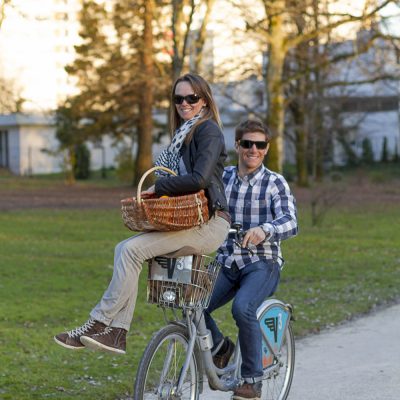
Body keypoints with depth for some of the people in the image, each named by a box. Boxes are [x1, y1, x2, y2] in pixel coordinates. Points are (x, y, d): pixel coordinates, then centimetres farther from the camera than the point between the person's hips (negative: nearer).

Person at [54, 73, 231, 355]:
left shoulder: (208, 131, -7)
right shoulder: (185, 134, 22)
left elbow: (199, 179, -20)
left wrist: (158, 187, -10)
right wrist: (155, 194, 5)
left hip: (210, 224, -9)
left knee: (132, 249, -20)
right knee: (124, 249, -7)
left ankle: (99, 322, -14)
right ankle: (117, 332, -12)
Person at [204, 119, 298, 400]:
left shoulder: (276, 183, -5)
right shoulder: (222, 178, 8)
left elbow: (290, 223, -19)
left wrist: (264, 230, -40)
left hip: (262, 264, -4)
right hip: (226, 263, 4)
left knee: (242, 308, -31)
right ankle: (220, 348, 15)